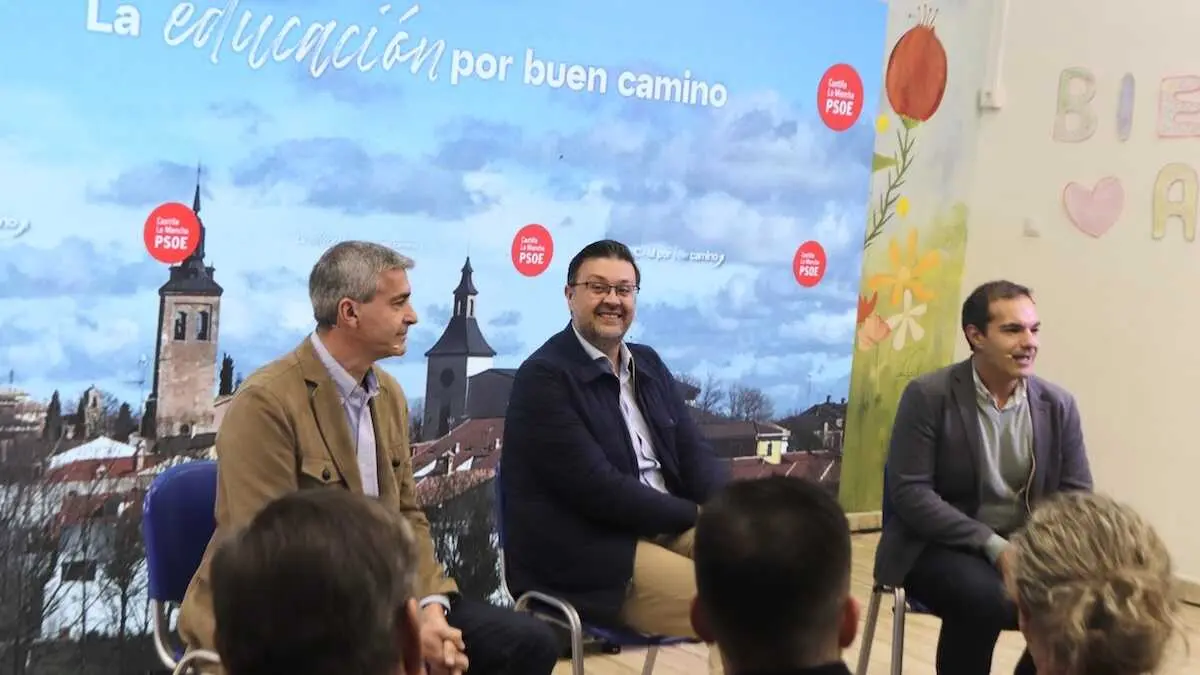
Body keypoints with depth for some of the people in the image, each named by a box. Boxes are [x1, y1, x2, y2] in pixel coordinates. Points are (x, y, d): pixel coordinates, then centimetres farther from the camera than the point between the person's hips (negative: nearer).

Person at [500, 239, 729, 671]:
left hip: (666, 529, 8)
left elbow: (693, 452, 8)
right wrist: (697, 514, -13)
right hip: (584, 556, -7)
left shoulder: (648, 364, 13)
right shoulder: (544, 376, -11)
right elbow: (597, 489, -18)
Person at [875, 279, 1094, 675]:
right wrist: (993, 545, -24)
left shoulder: (1058, 405, 2)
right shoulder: (928, 396, -10)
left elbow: (1077, 495, 4)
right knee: (983, 598, -34)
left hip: (1027, 549, 5)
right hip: (938, 546, -4)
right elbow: (910, 493, -15)